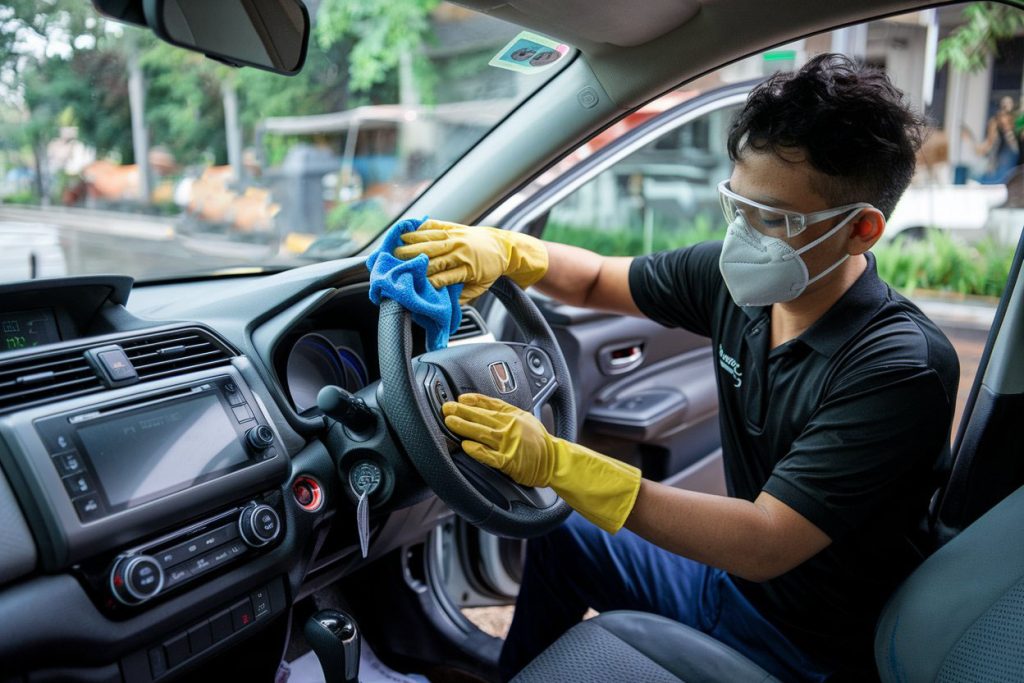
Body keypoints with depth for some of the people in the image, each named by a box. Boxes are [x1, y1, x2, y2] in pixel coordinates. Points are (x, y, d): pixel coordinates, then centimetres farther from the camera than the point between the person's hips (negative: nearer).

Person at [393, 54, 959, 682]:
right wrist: (503, 249, -17)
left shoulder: (903, 366, -29)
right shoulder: (737, 280, -10)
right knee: (559, 535, 9)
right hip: (734, 579, 6)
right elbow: (596, 281, 3)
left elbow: (765, 546, -33)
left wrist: (557, 464, -38)